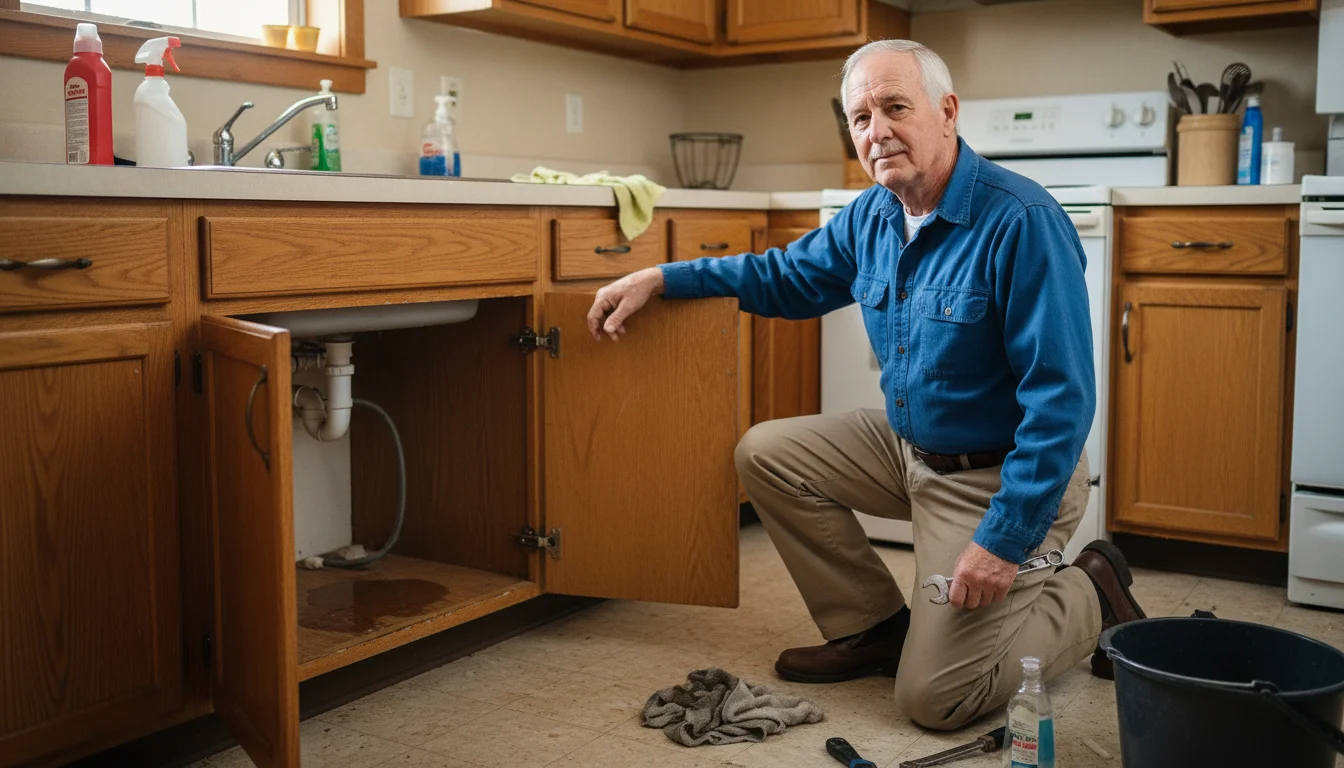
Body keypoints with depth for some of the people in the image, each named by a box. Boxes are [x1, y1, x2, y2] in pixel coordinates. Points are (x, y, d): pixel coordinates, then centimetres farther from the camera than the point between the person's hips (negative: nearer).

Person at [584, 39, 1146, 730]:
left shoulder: (1022, 222, -26)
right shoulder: (871, 218, -1)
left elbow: (1062, 396, -26)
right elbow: (785, 276, 17)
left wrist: (1007, 538, -28)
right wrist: (659, 278, 7)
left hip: (999, 476, -8)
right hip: (908, 445, 8)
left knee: (935, 698, -10)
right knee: (766, 454, 5)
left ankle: (1089, 593, 14)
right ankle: (873, 626, 15)